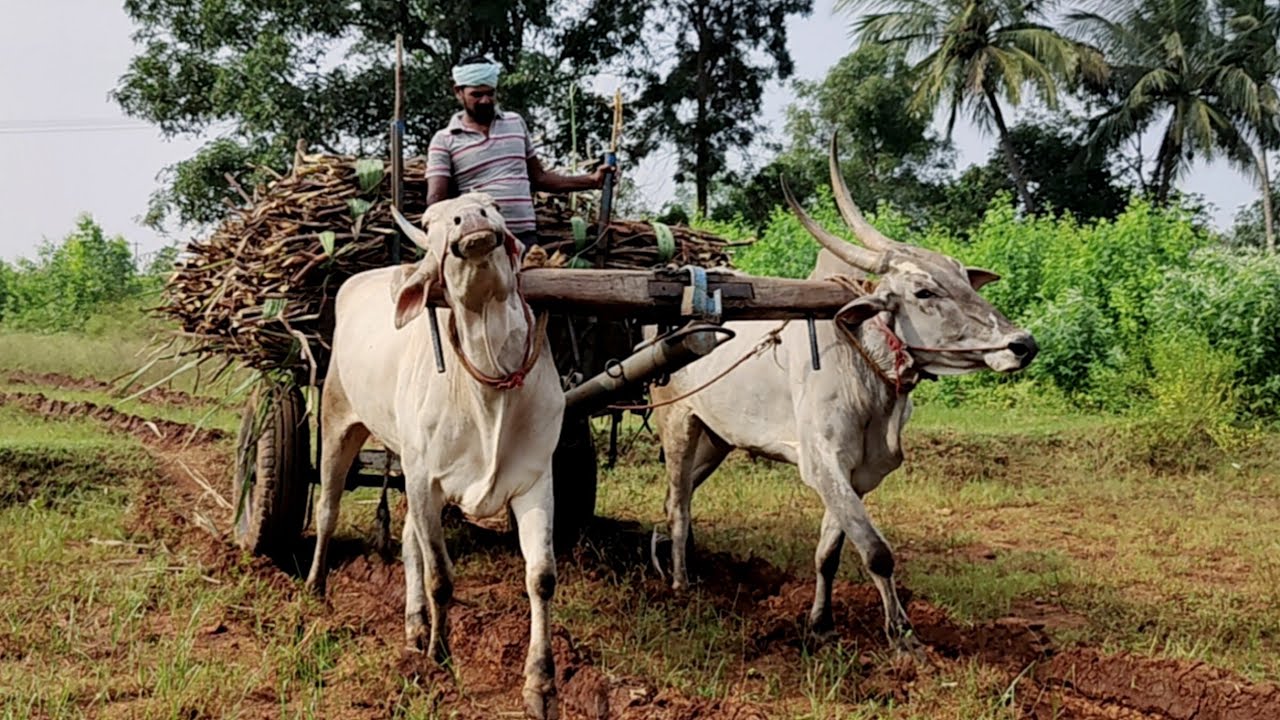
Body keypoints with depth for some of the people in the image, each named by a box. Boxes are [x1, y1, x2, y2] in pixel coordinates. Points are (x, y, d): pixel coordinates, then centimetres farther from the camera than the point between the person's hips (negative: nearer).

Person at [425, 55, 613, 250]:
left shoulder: (516, 123, 17)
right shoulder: (444, 141, 4)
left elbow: (539, 177, 23)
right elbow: (436, 199, -5)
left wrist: (591, 180, 13)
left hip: (525, 237, 3)